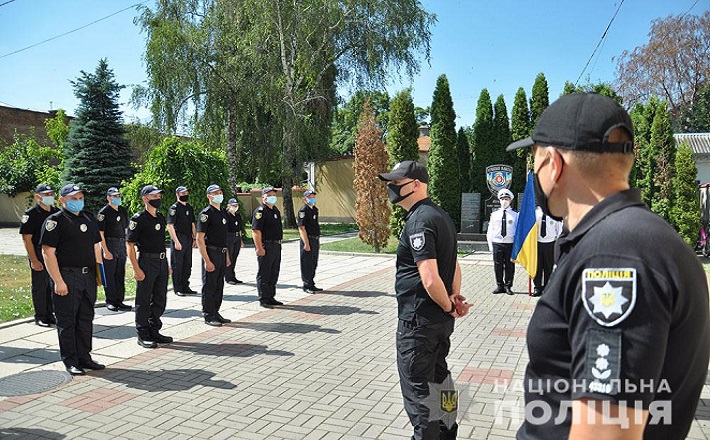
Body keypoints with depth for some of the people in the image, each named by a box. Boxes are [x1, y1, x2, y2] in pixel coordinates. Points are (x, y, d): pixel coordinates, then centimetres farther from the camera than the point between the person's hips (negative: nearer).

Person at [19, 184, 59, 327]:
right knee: (40, 286, 4)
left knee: (53, 285, 10)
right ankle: (40, 316, 16)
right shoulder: (31, 214, -8)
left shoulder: (57, 212, 9)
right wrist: (34, 260, -15)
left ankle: (50, 314, 23)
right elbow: (27, 238, -11)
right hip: (39, 255, -5)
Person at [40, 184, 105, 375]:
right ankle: (70, 362, 12)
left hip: (88, 277, 6)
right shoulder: (55, 221, -6)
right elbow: (48, 253, -12)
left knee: (86, 319, 13)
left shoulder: (88, 220, 15)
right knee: (67, 322, 2)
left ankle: (84, 358, 24)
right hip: (67, 277, -6)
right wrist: (58, 281, -17)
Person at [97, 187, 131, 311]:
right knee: (109, 275, 0)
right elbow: (100, 233, -11)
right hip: (109, 245, -6)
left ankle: (119, 301, 18)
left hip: (122, 245, 6)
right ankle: (110, 301, 9)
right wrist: (105, 251, -17)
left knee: (120, 274, 10)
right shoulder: (103, 212, -7)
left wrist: (125, 246, 14)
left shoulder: (123, 211, 13)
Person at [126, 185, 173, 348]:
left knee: (160, 300, 13)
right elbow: (129, 244, -12)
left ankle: (154, 332, 26)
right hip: (146, 262, -7)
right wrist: (136, 269, -18)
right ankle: (143, 336, 12)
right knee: (144, 301, 2)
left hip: (161, 262, 8)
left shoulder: (161, 217, 13)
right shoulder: (138, 219, -10)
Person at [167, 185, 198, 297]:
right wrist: (176, 241, -18)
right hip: (178, 240, -7)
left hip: (188, 240, 8)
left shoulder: (189, 208, 15)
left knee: (187, 265, 12)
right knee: (177, 265, 0)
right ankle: (178, 289, 7)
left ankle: (185, 287, 21)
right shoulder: (174, 208, -8)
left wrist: (195, 239, 13)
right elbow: (170, 226, -13)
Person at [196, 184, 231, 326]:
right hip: (211, 253, -8)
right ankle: (208, 316, 9)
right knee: (209, 286, 1)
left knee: (219, 286, 13)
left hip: (222, 254, 8)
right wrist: (207, 261, -20)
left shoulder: (223, 213, 14)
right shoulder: (206, 213, -11)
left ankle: (215, 313, 24)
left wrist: (227, 256, 17)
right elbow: (200, 239, -15)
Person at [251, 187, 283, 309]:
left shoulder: (276, 210, 16)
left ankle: (271, 297, 25)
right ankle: (263, 300, 6)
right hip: (266, 247, -9)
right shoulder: (260, 211, -12)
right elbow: (256, 231, -19)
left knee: (274, 274, 15)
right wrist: (259, 248, -24)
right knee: (264, 274, -1)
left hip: (276, 246, 9)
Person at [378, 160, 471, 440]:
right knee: (439, 380, 23)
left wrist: (449, 307, -12)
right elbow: (453, 265, 18)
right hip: (441, 321, 10)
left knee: (417, 389, 3)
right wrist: (455, 295, 6)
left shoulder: (419, 221, -21)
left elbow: (430, 280, -27)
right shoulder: (440, 215, 11)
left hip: (418, 322, -10)